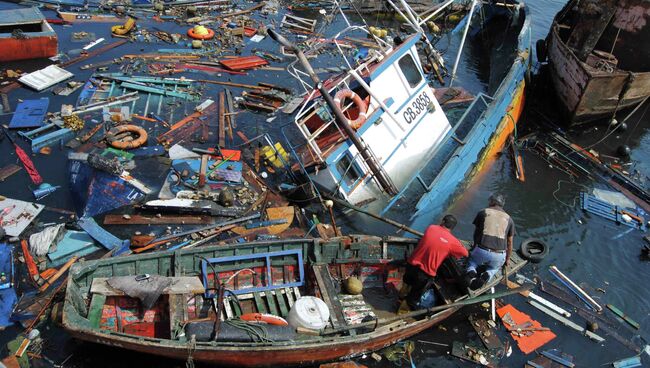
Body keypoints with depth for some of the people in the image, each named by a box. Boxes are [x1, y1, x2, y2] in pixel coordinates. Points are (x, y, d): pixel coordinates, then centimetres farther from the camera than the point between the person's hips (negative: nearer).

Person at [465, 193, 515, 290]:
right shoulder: (509, 219, 10)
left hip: (481, 252, -1)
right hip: (499, 257, 2)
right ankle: (487, 275, 1)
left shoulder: (482, 213, 6)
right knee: (495, 267, 35)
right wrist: (507, 259, 31)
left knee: (472, 260, 31)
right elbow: (509, 243, 15)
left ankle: (471, 273, -3)